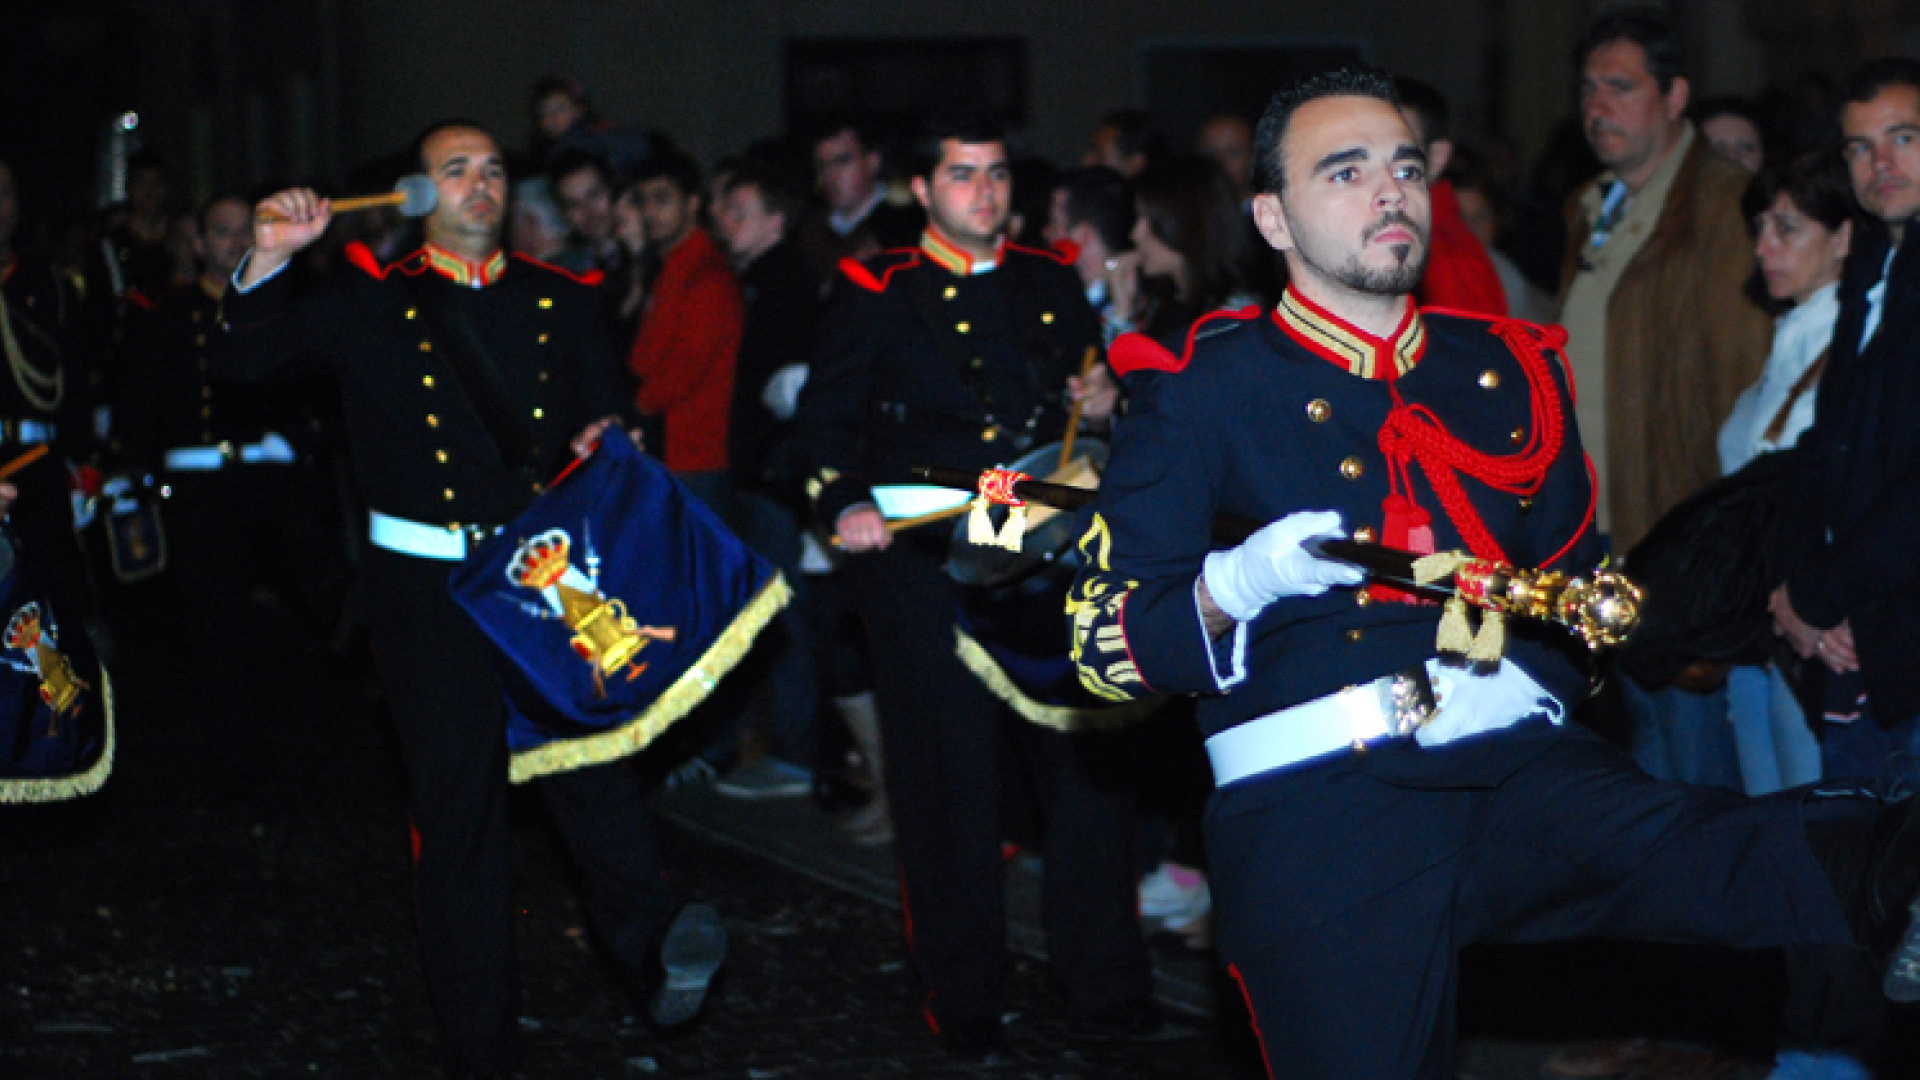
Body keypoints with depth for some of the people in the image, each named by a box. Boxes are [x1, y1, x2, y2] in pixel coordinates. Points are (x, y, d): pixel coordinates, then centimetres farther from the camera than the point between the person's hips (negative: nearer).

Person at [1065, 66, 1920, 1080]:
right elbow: (1103, 641, 2)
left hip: (1523, 766, 2)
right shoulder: (1202, 389, 5)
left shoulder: (1513, 369, 17)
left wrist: (1524, 678, 0)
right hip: (1310, 806, -2)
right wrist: (1237, 587, -18)